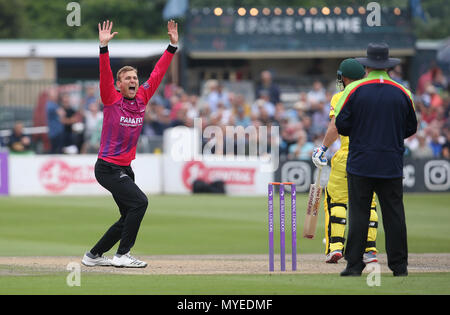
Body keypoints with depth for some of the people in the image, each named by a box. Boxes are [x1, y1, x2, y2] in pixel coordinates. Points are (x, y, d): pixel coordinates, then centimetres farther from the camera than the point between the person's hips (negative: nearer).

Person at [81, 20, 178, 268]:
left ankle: (94, 255, 23)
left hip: (125, 169, 8)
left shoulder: (142, 99, 6)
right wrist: (103, 47, -34)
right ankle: (122, 255, -14)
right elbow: (105, 74, -22)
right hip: (107, 167, -8)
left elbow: (158, 73, 8)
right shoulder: (112, 100, -9)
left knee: (128, 218, 10)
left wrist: (173, 45, 4)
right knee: (139, 201, -20)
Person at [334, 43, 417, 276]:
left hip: (360, 163, -2)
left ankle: (354, 264, -1)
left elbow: (341, 125, -3)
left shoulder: (354, 90, -5)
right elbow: (411, 128, 12)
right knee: (394, 215, 5)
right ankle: (399, 265, 6)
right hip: (392, 166, 2)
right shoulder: (402, 93, 3)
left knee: (358, 214, 0)